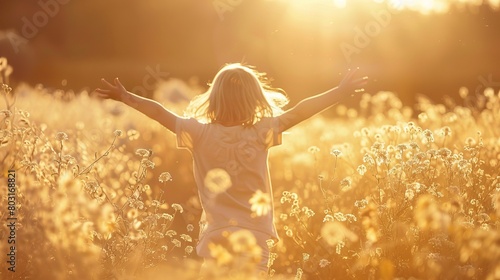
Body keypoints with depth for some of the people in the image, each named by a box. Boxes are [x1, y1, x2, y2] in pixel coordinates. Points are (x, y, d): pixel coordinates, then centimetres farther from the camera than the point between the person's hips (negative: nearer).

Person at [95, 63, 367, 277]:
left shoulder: (200, 133, -5)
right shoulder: (260, 133, -5)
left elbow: (160, 112, 1)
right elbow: (299, 111, -3)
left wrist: (124, 96, 13)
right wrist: (341, 91, 4)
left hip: (215, 234, 0)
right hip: (255, 235, 0)